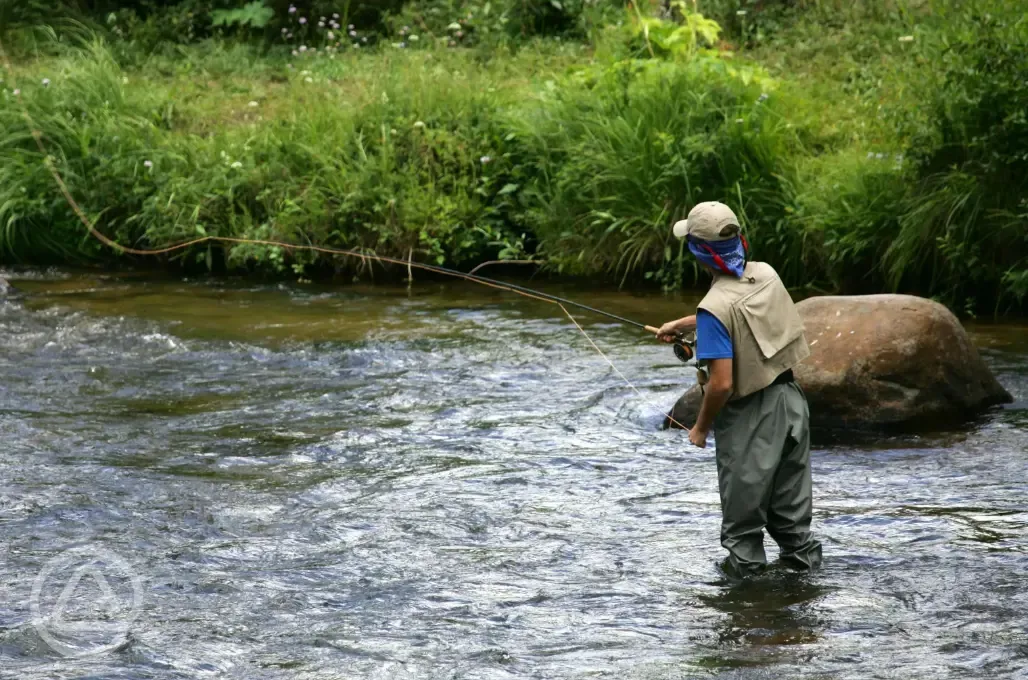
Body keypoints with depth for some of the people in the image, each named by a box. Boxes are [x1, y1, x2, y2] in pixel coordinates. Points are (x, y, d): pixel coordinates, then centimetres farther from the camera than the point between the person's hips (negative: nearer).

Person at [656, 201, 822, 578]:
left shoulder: (715, 308, -25)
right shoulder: (766, 275, -3)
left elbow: (722, 383, -26)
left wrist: (700, 427, -9)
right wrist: (680, 324, 29)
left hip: (750, 417, -7)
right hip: (790, 399, 7)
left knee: (744, 503, 11)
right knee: (790, 501, 21)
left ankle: (746, 564, 22)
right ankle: (802, 557, 31)